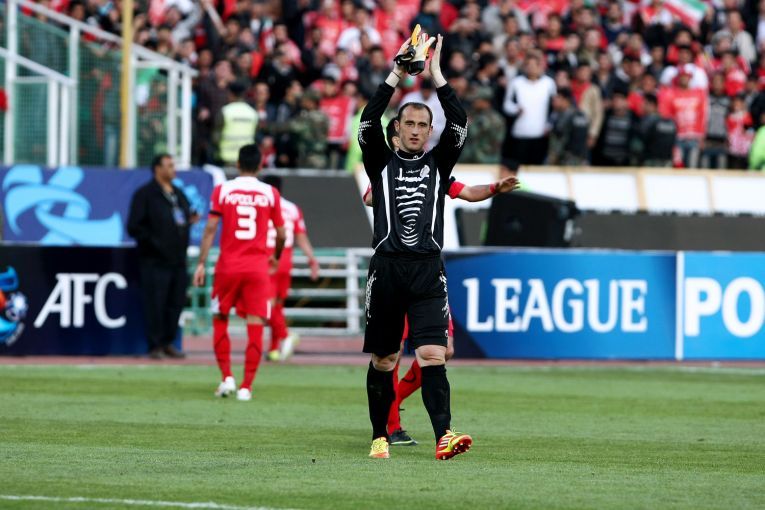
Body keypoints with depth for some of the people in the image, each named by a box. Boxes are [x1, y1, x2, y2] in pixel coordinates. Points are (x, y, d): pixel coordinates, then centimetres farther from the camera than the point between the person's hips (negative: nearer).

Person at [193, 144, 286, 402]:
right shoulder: (270, 194, 3)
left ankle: (227, 377, 5)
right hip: (258, 267, 0)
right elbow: (281, 233, 8)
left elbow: (210, 228, -6)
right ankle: (246, 387, -4)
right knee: (255, 326, 0)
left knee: (220, 320, 15)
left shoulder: (222, 190, 0)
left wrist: (201, 263, -3)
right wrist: (275, 257, 27)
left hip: (228, 265, 0)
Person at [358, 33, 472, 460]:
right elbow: (369, 122, -4)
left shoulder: (438, 163, 13)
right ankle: (381, 437, 18)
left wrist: (437, 75, -3)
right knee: (382, 360, 6)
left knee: (433, 355, -13)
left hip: (428, 270, 0)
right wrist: (397, 75, -9)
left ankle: (444, 435, -23)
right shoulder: (381, 162, 11)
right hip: (387, 268, 1)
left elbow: (460, 125, 0)